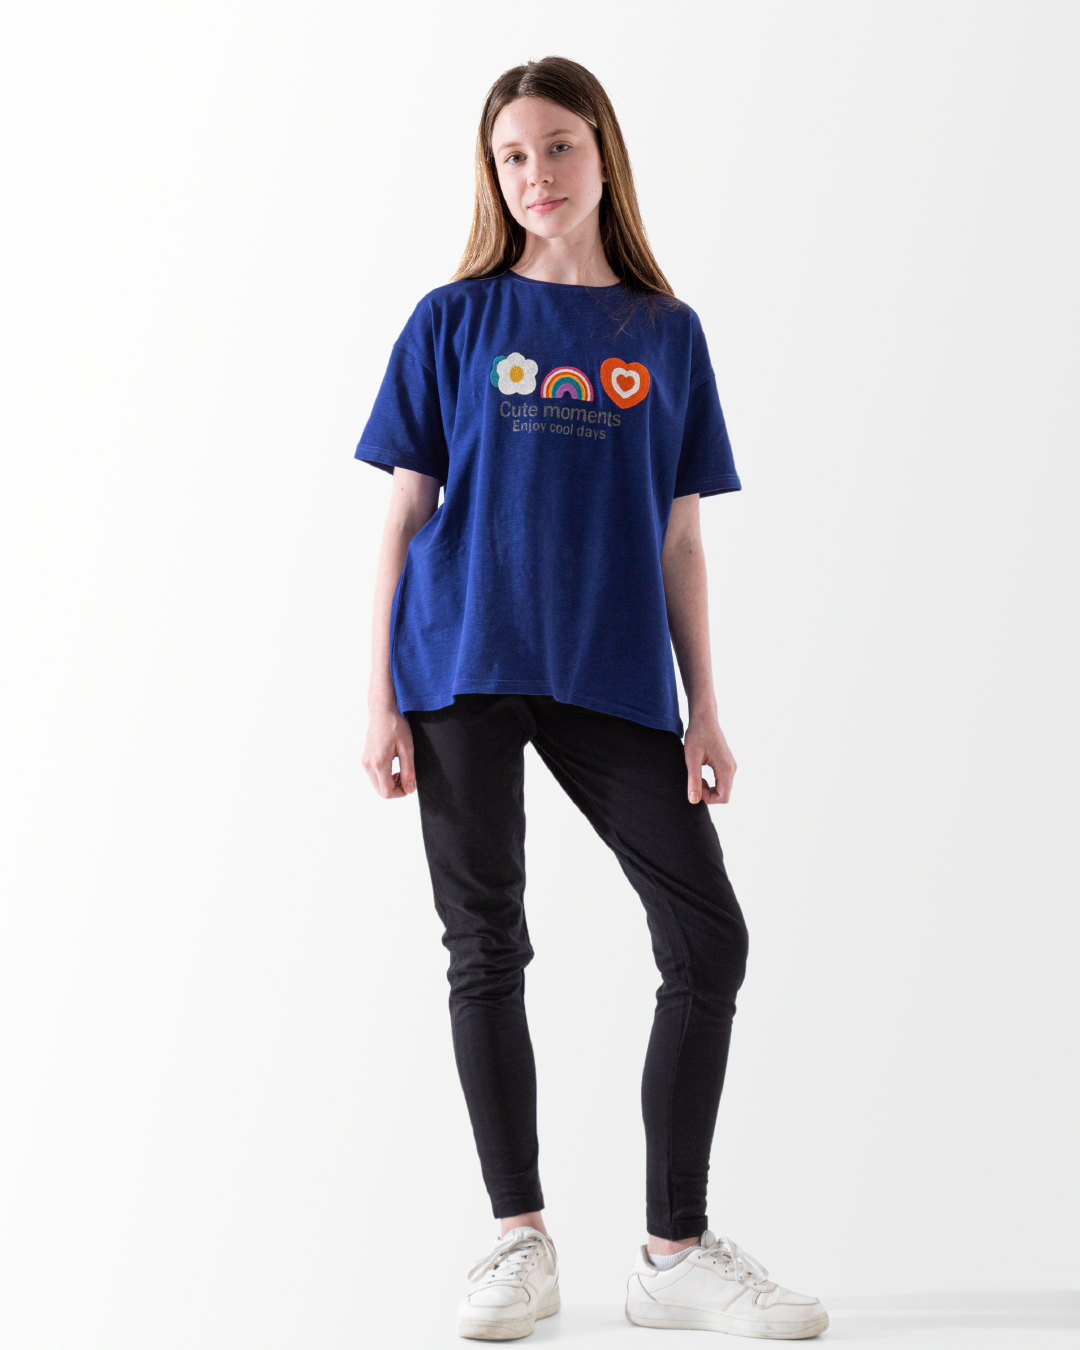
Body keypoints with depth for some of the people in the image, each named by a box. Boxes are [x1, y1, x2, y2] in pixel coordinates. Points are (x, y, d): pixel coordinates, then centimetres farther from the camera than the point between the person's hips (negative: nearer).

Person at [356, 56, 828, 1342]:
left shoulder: (666, 333, 10)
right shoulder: (453, 321, 5)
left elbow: (680, 539, 9)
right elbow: (405, 514, 3)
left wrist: (703, 707, 3)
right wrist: (381, 698, -4)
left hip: (613, 679, 2)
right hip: (464, 672, -1)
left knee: (707, 940, -5)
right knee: (487, 949, 4)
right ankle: (520, 1240, 17)